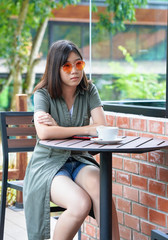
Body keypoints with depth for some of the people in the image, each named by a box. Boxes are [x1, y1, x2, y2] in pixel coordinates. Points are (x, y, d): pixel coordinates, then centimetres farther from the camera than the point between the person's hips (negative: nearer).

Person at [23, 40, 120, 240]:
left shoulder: (89, 91, 4)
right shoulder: (43, 94, -7)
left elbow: (102, 128, -9)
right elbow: (44, 133, -25)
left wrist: (59, 128, -16)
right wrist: (86, 130, -16)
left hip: (79, 160, 3)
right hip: (48, 163, -3)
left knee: (98, 186, -32)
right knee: (81, 203, -30)